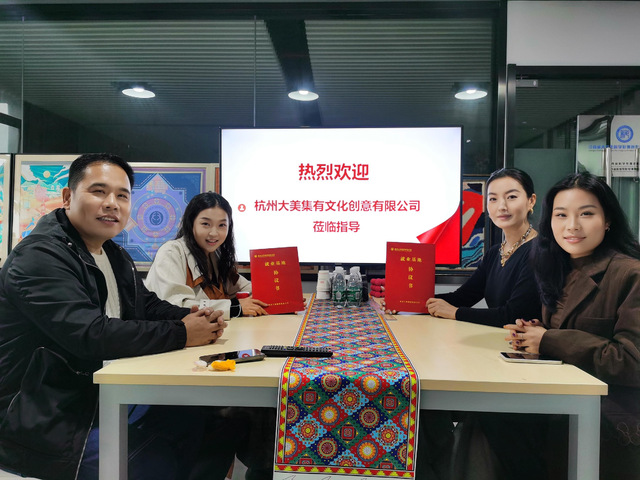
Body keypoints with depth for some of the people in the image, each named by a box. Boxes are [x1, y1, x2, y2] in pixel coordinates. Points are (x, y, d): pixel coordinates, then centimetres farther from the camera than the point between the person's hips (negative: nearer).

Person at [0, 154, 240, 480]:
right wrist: (181, 334, -25)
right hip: (48, 418, -8)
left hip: (104, 395, 9)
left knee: (216, 425, 3)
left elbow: (147, 306, 15)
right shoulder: (40, 257, -20)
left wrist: (193, 317, -7)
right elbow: (90, 335, -31)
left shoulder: (115, 256, 11)